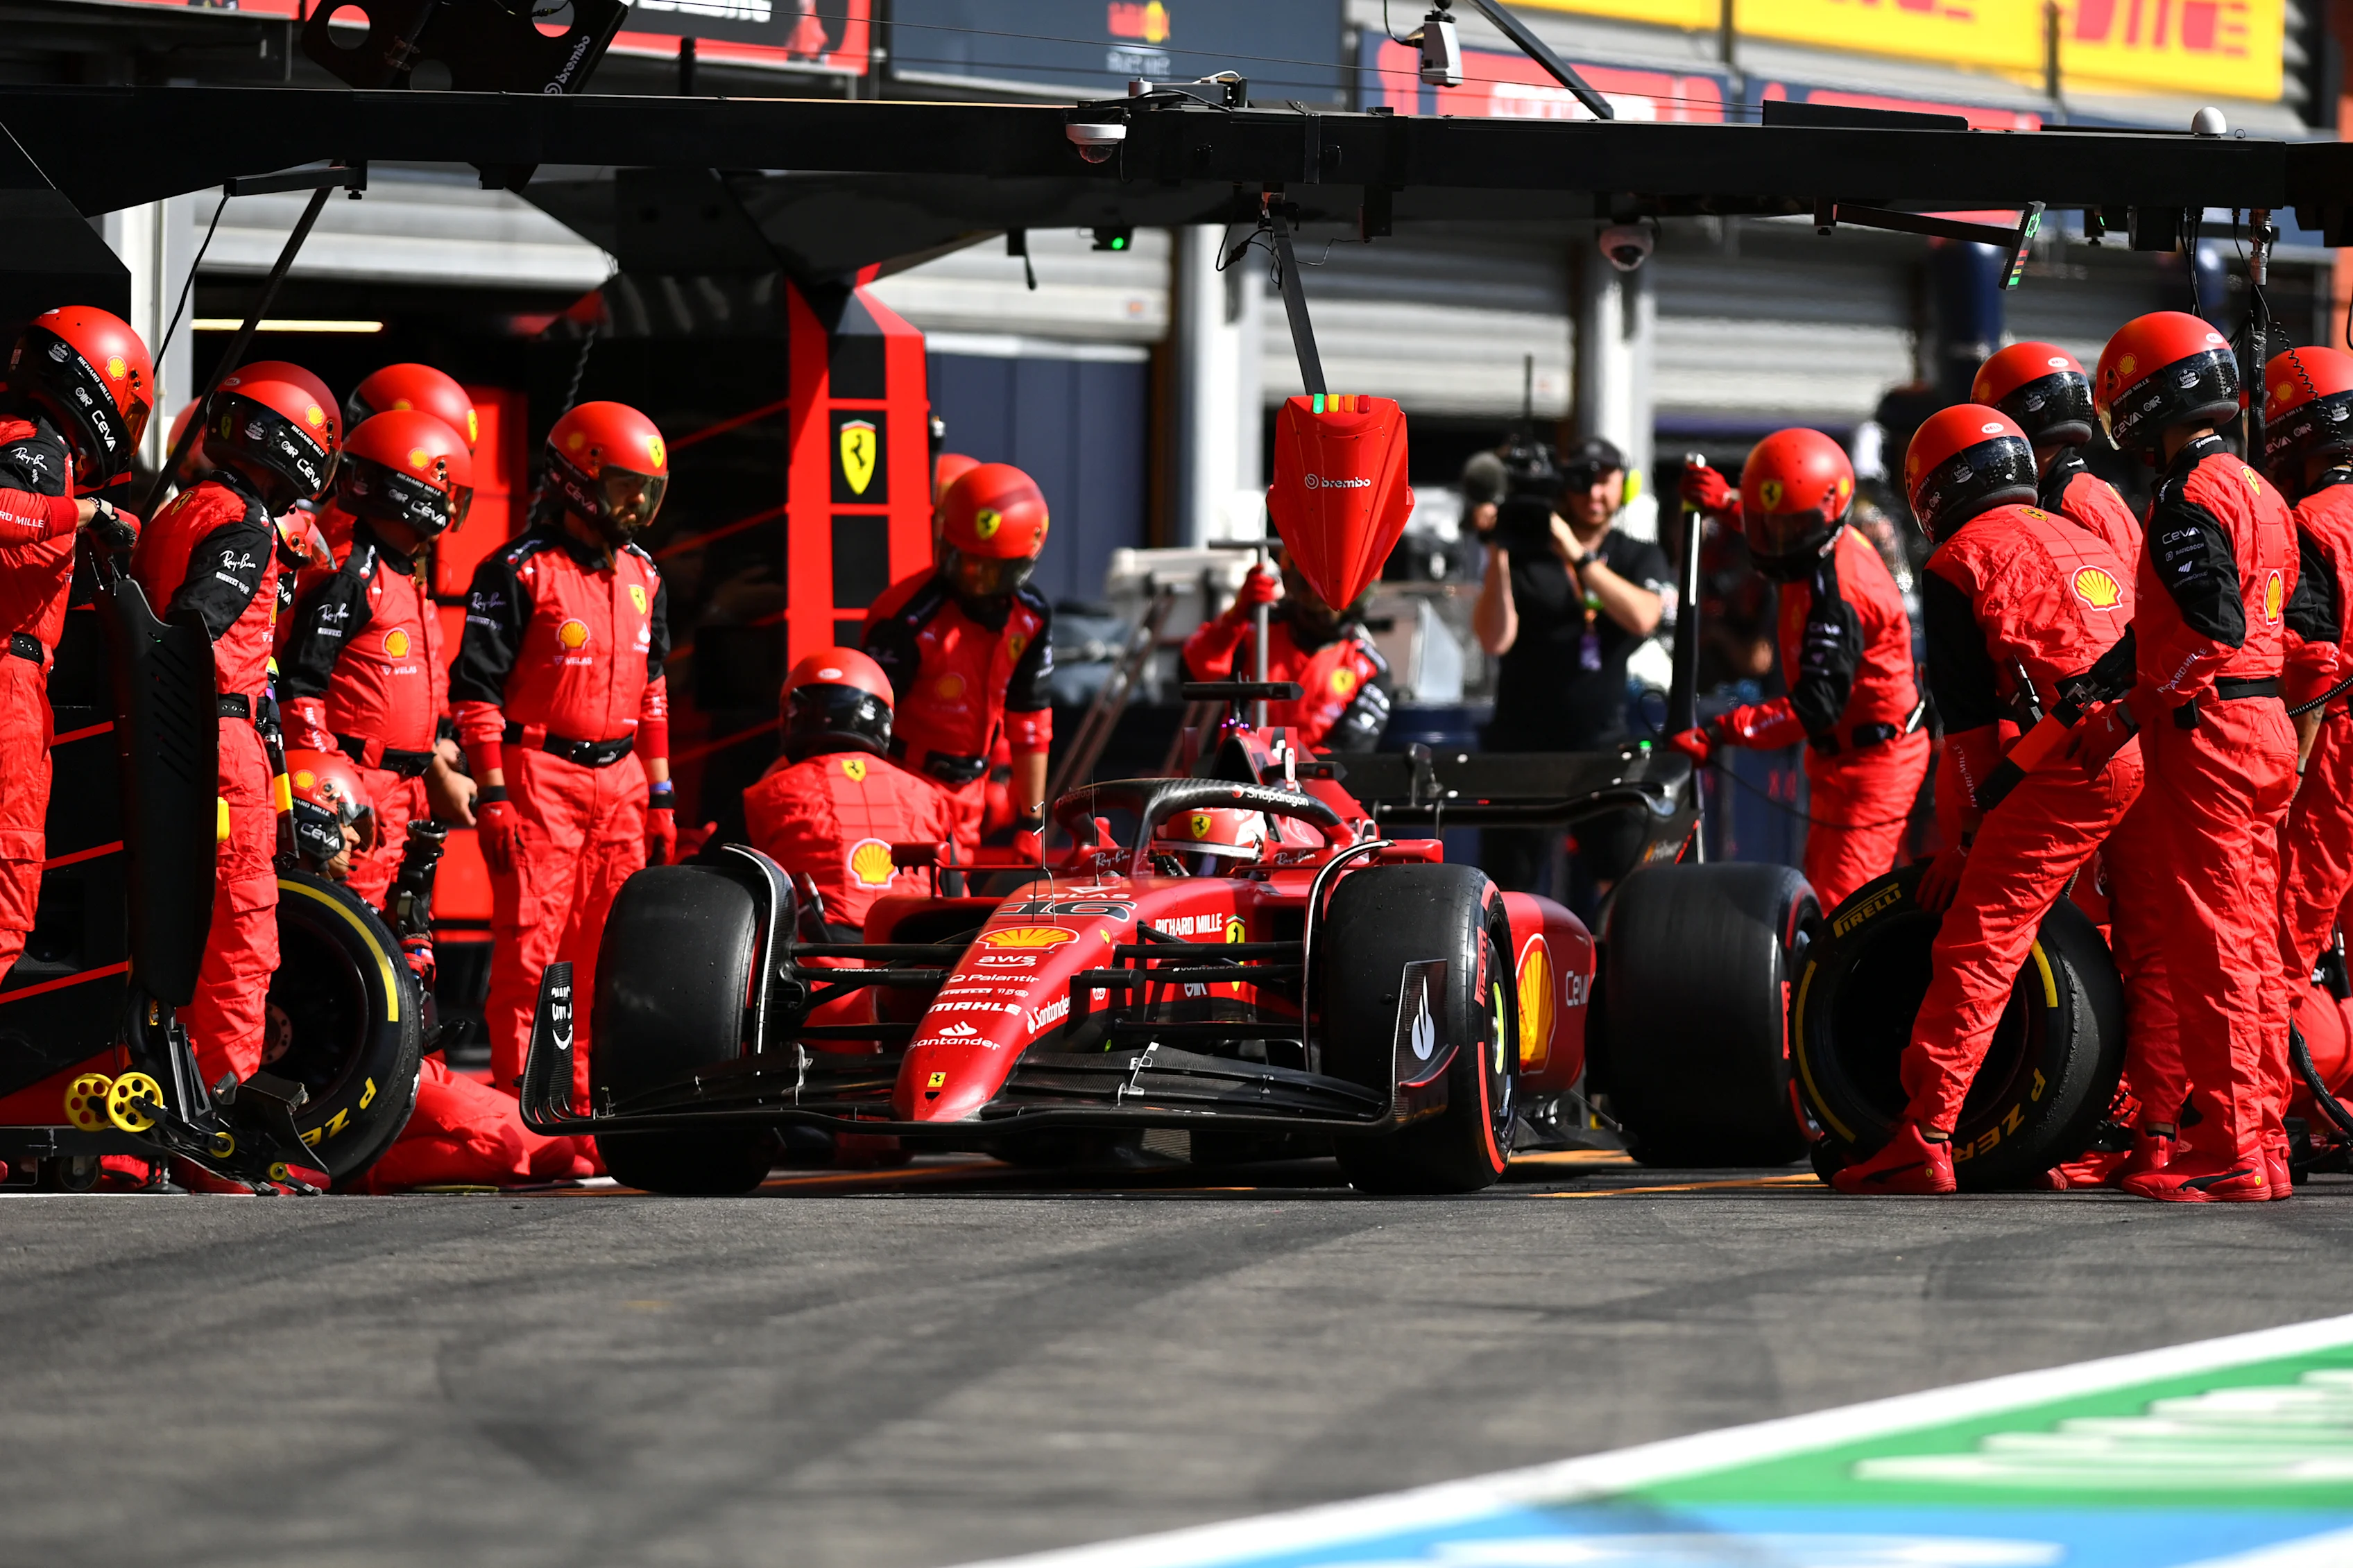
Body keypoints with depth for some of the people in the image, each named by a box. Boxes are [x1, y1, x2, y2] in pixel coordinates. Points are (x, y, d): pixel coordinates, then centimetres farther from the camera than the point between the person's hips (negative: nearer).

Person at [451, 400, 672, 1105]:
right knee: (530, 942, -9)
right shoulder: (519, 572, -7)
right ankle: (514, 1098, -6)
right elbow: (477, 690, -8)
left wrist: (660, 797, 18)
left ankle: (591, 1094, 14)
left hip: (618, 780, 7)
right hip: (540, 776, -7)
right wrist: (493, 796, -13)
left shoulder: (641, 578, 15)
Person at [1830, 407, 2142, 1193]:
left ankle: (1924, 1141, -14)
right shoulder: (2086, 541, 27)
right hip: (2153, 755, 7)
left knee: (1975, 951, -8)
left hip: (2075, 763, -7)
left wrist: (1958, 842, 10)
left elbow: (1969, 723, 2)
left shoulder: (1961, 560, 6)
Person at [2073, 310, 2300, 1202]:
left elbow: (2206, 633, -22)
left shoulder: (2191, 498, -13)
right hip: (2266, 727, 10)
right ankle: (2263, 1145, 13)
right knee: (2252, 945, 11)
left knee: (2207, 945, -8)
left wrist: (2124, 719, -16)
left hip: (2206, 730, -10)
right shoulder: (2259, 492, 17)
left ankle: (2229, 1152, -10)